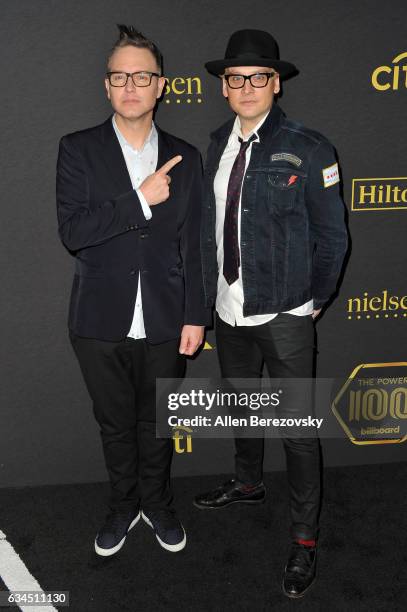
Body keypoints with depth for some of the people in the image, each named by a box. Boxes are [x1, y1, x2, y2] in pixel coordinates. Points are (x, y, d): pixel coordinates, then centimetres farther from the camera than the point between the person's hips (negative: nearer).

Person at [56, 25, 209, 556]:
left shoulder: (184, 158, 2)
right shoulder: (79, 150, -3)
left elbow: (192, 245, 2)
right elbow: (73, 231, -15)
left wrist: (195, 317, -1)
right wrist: (141, 199, -20)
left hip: (164, 323, 1)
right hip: (102, 321, -1)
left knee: (156, 422, 17)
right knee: (115, 423, 17)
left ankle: (156, 502, 41)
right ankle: (124, 505, 40)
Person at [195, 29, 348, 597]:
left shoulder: (307, 148, -11)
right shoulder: (217, 146, 4)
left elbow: (332, 237, -7)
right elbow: (209, 228, 8)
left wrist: (314, 301, -2)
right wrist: (211, 294, 6)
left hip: (285, 318, -5)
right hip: (230, 315, 6)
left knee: (297, 428, 5)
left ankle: (304, 538, 24)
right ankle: (248, 484, 50)